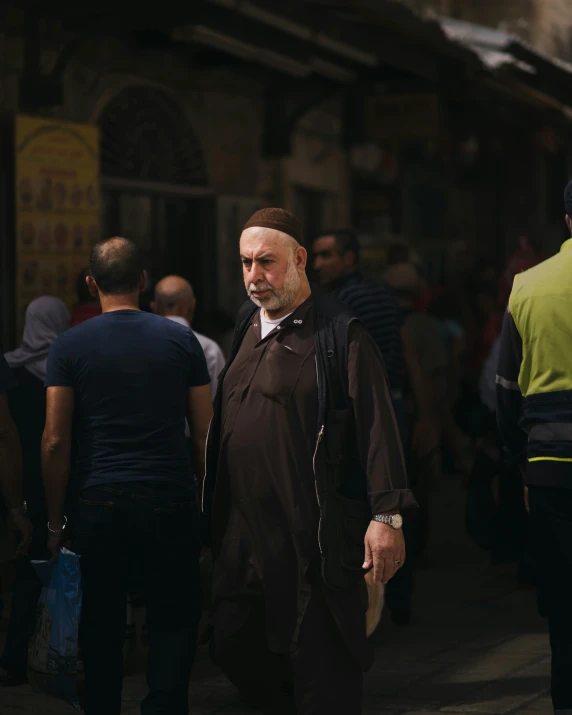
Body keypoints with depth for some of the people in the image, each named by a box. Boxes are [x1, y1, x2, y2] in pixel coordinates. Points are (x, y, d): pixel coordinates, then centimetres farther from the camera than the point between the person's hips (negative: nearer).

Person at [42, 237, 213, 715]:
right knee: (174, 622, 8)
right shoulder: (181, 339, 3)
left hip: (98, 505, 0)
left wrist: (56, 519, 3)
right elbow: (205, 432, 3)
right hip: (170, 504, 0)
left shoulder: (70, 346, 0)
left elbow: (55, 440, -3)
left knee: (102, 627, 11)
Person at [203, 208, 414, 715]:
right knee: (233, 644, 10)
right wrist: (212, 510, 17)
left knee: (320, 667, -2)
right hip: (242, 531, 7)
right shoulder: (247, 329, 15)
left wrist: (387, 515, -20)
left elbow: (377, 426, -13)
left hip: (314, 535, -7)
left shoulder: (340, 335, -7)